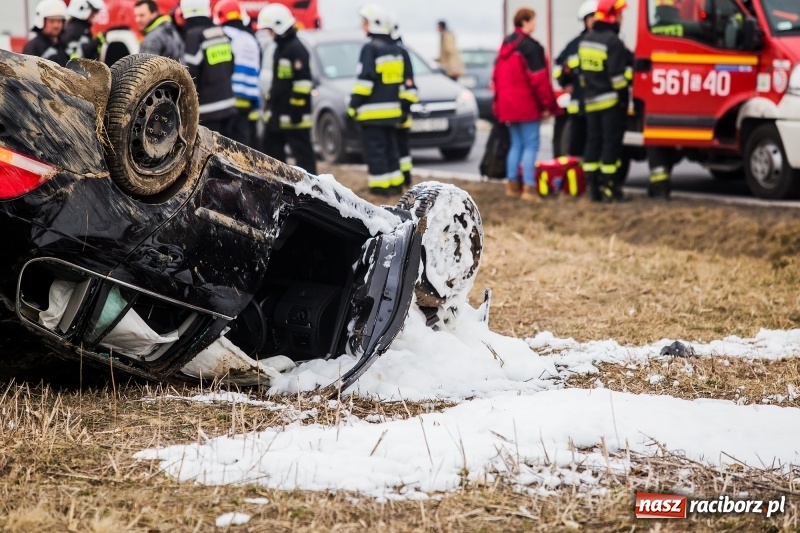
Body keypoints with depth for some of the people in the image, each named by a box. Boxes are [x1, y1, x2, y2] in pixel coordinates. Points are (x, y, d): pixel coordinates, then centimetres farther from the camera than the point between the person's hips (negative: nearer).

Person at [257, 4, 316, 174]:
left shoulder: (296, 49, -15)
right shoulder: (280, 47, 17)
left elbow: (302, 83, -21)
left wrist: (296, 111, -23)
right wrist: (271, 106, 23)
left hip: (292, 115, -10)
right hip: (278, 113, 11)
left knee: (302, 153, -4)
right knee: (271, 150, 14)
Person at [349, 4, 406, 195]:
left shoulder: (370, 49, -12)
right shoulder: (396, 50, 14)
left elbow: (364, 80, -18)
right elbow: (405, 81, 18)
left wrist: (354, 104, -14)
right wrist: (404, 104, 24)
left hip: (372, 112, -8)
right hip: (392, 111, 8)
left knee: (375, 149, -4)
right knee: (390, 147, 15)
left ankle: (380, 185, -5)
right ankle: (396, 182, 17)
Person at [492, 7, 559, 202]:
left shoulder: (506, 45, 14)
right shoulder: (530, 46, -14)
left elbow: (497, 76, 18)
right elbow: (538, 78, -17)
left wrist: (500, 103, 23)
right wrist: (547, 104, -10)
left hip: (508, 104, 8)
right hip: (527, 105, -8)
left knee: (516, 144, 15)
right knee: (530, 144, -6)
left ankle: (512, 184, 16)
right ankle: (528, 187, -11)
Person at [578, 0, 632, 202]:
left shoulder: (586, 41, 12)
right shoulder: (612, 41, -15)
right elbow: (616, 74, -19)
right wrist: (623, 96, -11)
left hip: (592, 101, 8)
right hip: (611, 101, -8)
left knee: (593, 142, 9)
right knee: (611, 143, -4)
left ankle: (593, 187, 9)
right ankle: (609, 188, -4)